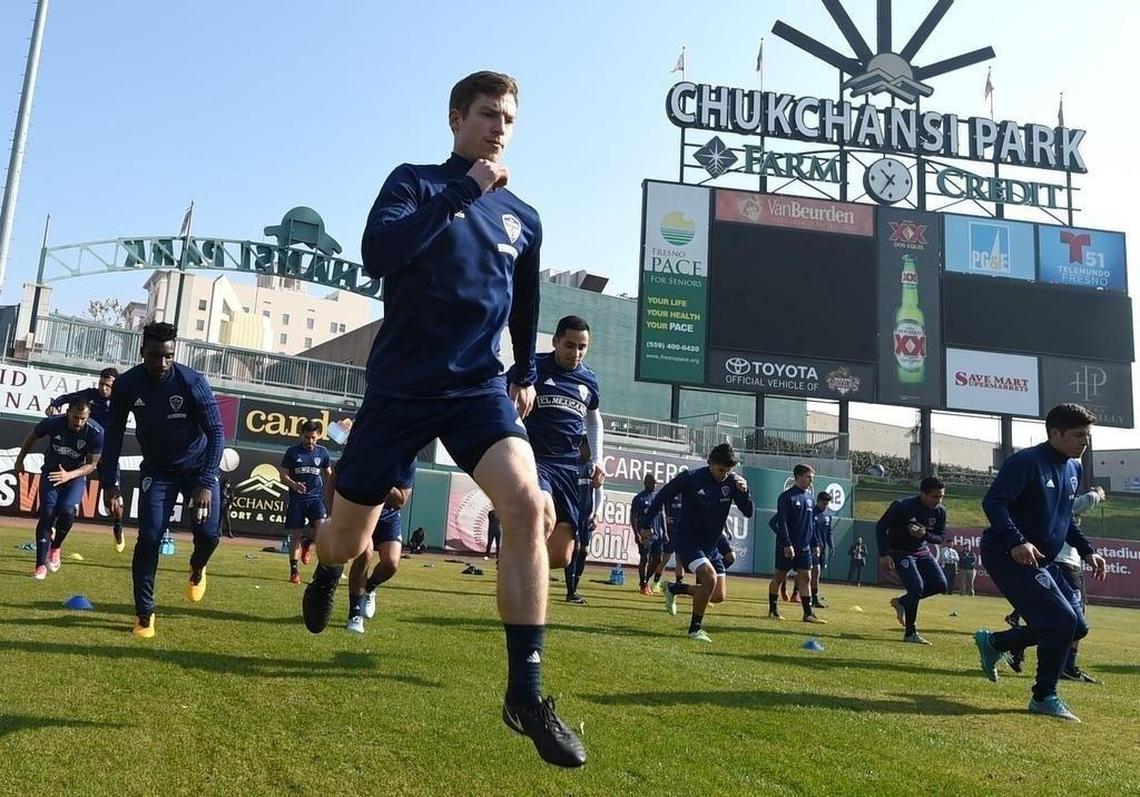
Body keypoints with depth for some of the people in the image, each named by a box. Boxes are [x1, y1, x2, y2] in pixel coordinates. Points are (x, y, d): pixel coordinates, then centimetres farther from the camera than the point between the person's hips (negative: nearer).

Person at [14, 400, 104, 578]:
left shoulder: (96, 433, -25)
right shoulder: (52, 423, -22)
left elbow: (91, 464, -15)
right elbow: (32, 437, 1)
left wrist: (69, 475, -31)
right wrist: (19, 460, 10)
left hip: (76, 476, -1)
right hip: (51, 473, 1)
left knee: (66, 511, -22)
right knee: (47, 513, -13)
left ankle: (55, 547, 7)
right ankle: (41, 566, -7)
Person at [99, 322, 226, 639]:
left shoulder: (193, 382, -23)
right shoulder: (127, 384, -15)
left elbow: (216, 433, -20)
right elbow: (114, 434, -3)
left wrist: (205, 483, -28)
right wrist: (110, 481, -10)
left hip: (197, 466, -1)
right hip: (157, 469, 2)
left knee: (207, 534, -12)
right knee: (149, 537, -11)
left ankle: (197, 569, 26)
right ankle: (144, 614, 4)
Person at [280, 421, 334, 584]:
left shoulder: (323, 452, 7)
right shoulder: (292, 451, 2)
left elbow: (329, 475, 18)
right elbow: (283, 475, 2)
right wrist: (294, 484, -18)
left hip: (316, 497, 1)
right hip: (296, 499, -1)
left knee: (322, 528, -19)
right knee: (295, 534, 1)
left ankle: (307, 542, 15)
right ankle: (293, 569, 13)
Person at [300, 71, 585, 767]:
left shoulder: (524, 218, 10)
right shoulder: (415, 182, -1)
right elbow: (376, 254, -21)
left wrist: (526, 373, 23)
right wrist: (464, 191, -22)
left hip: (480, 387, 2)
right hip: (399, 389, -2)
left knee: (527, 506, -24)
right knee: (349, 538, 10)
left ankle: (526, 692, -14)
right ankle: (327, 576, 51)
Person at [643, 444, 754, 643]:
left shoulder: (733, 482, -7)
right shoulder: (690, 478, -17)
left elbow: (749, 512, -10)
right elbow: (661, 497, -5)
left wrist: (744, 492, -29)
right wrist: (645, 525, -3)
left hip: (712, 546, 6)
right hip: (688, 541, -5)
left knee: (719, 596, 2)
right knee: (710, 578, -26)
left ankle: (674, 589, 27)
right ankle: (695, 629, -7)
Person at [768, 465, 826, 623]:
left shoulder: (809, 498, 11)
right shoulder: (786, 497, -11)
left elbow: (812, 523, 18)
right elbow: (782, 522, -17)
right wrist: (787, 544, -22)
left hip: (804, 547, 6)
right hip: (786, 546, -6)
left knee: (806, 577, 1)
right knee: (779, 576, 4)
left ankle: (808, 613, 2)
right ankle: (773, 609, 15)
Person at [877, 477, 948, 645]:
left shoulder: (940, 512, -8)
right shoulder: (902, 506, -25)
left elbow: (941, 537, 1)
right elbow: (881, 527, -17)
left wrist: (925, 535, -23)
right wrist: (884, 555, -24)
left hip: (922, 551, 6)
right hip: (900, 552, -6)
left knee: (940, 585, -7)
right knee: (917, 588, -20)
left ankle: (902, 602, 15)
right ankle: (910, 633, -4)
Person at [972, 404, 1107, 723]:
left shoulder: (1074, 469, 12)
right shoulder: (1026, 462, -16)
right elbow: (993, 502, -24)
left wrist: (1087, 551, 13)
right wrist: (1016, 542, -37)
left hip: (1041, 562, 10)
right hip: (1006, 555, -10)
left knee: (1077, 626, 7)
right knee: (1062, 621, -15)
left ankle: (994, 643, 22)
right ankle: (1044, 698, 5)